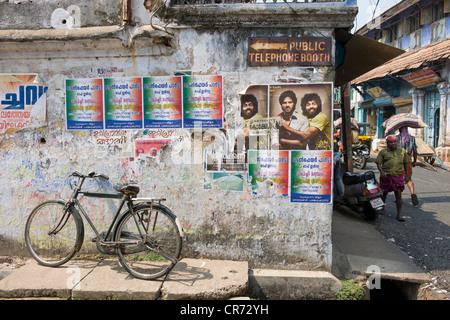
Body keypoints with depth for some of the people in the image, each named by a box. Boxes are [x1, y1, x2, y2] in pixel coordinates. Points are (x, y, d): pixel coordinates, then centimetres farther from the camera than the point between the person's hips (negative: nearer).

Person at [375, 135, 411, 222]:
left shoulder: (402, 151, 10)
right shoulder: (383, 152, 3)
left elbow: (406, 164, 15)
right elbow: (378, 163, -1)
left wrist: (407, 175, 10)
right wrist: (381, 172, -19)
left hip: (398, 176, 1)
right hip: (386, 176, -1)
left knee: (398, 194, -5)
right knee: (384, 193, 12)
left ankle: (399, 214, 0)